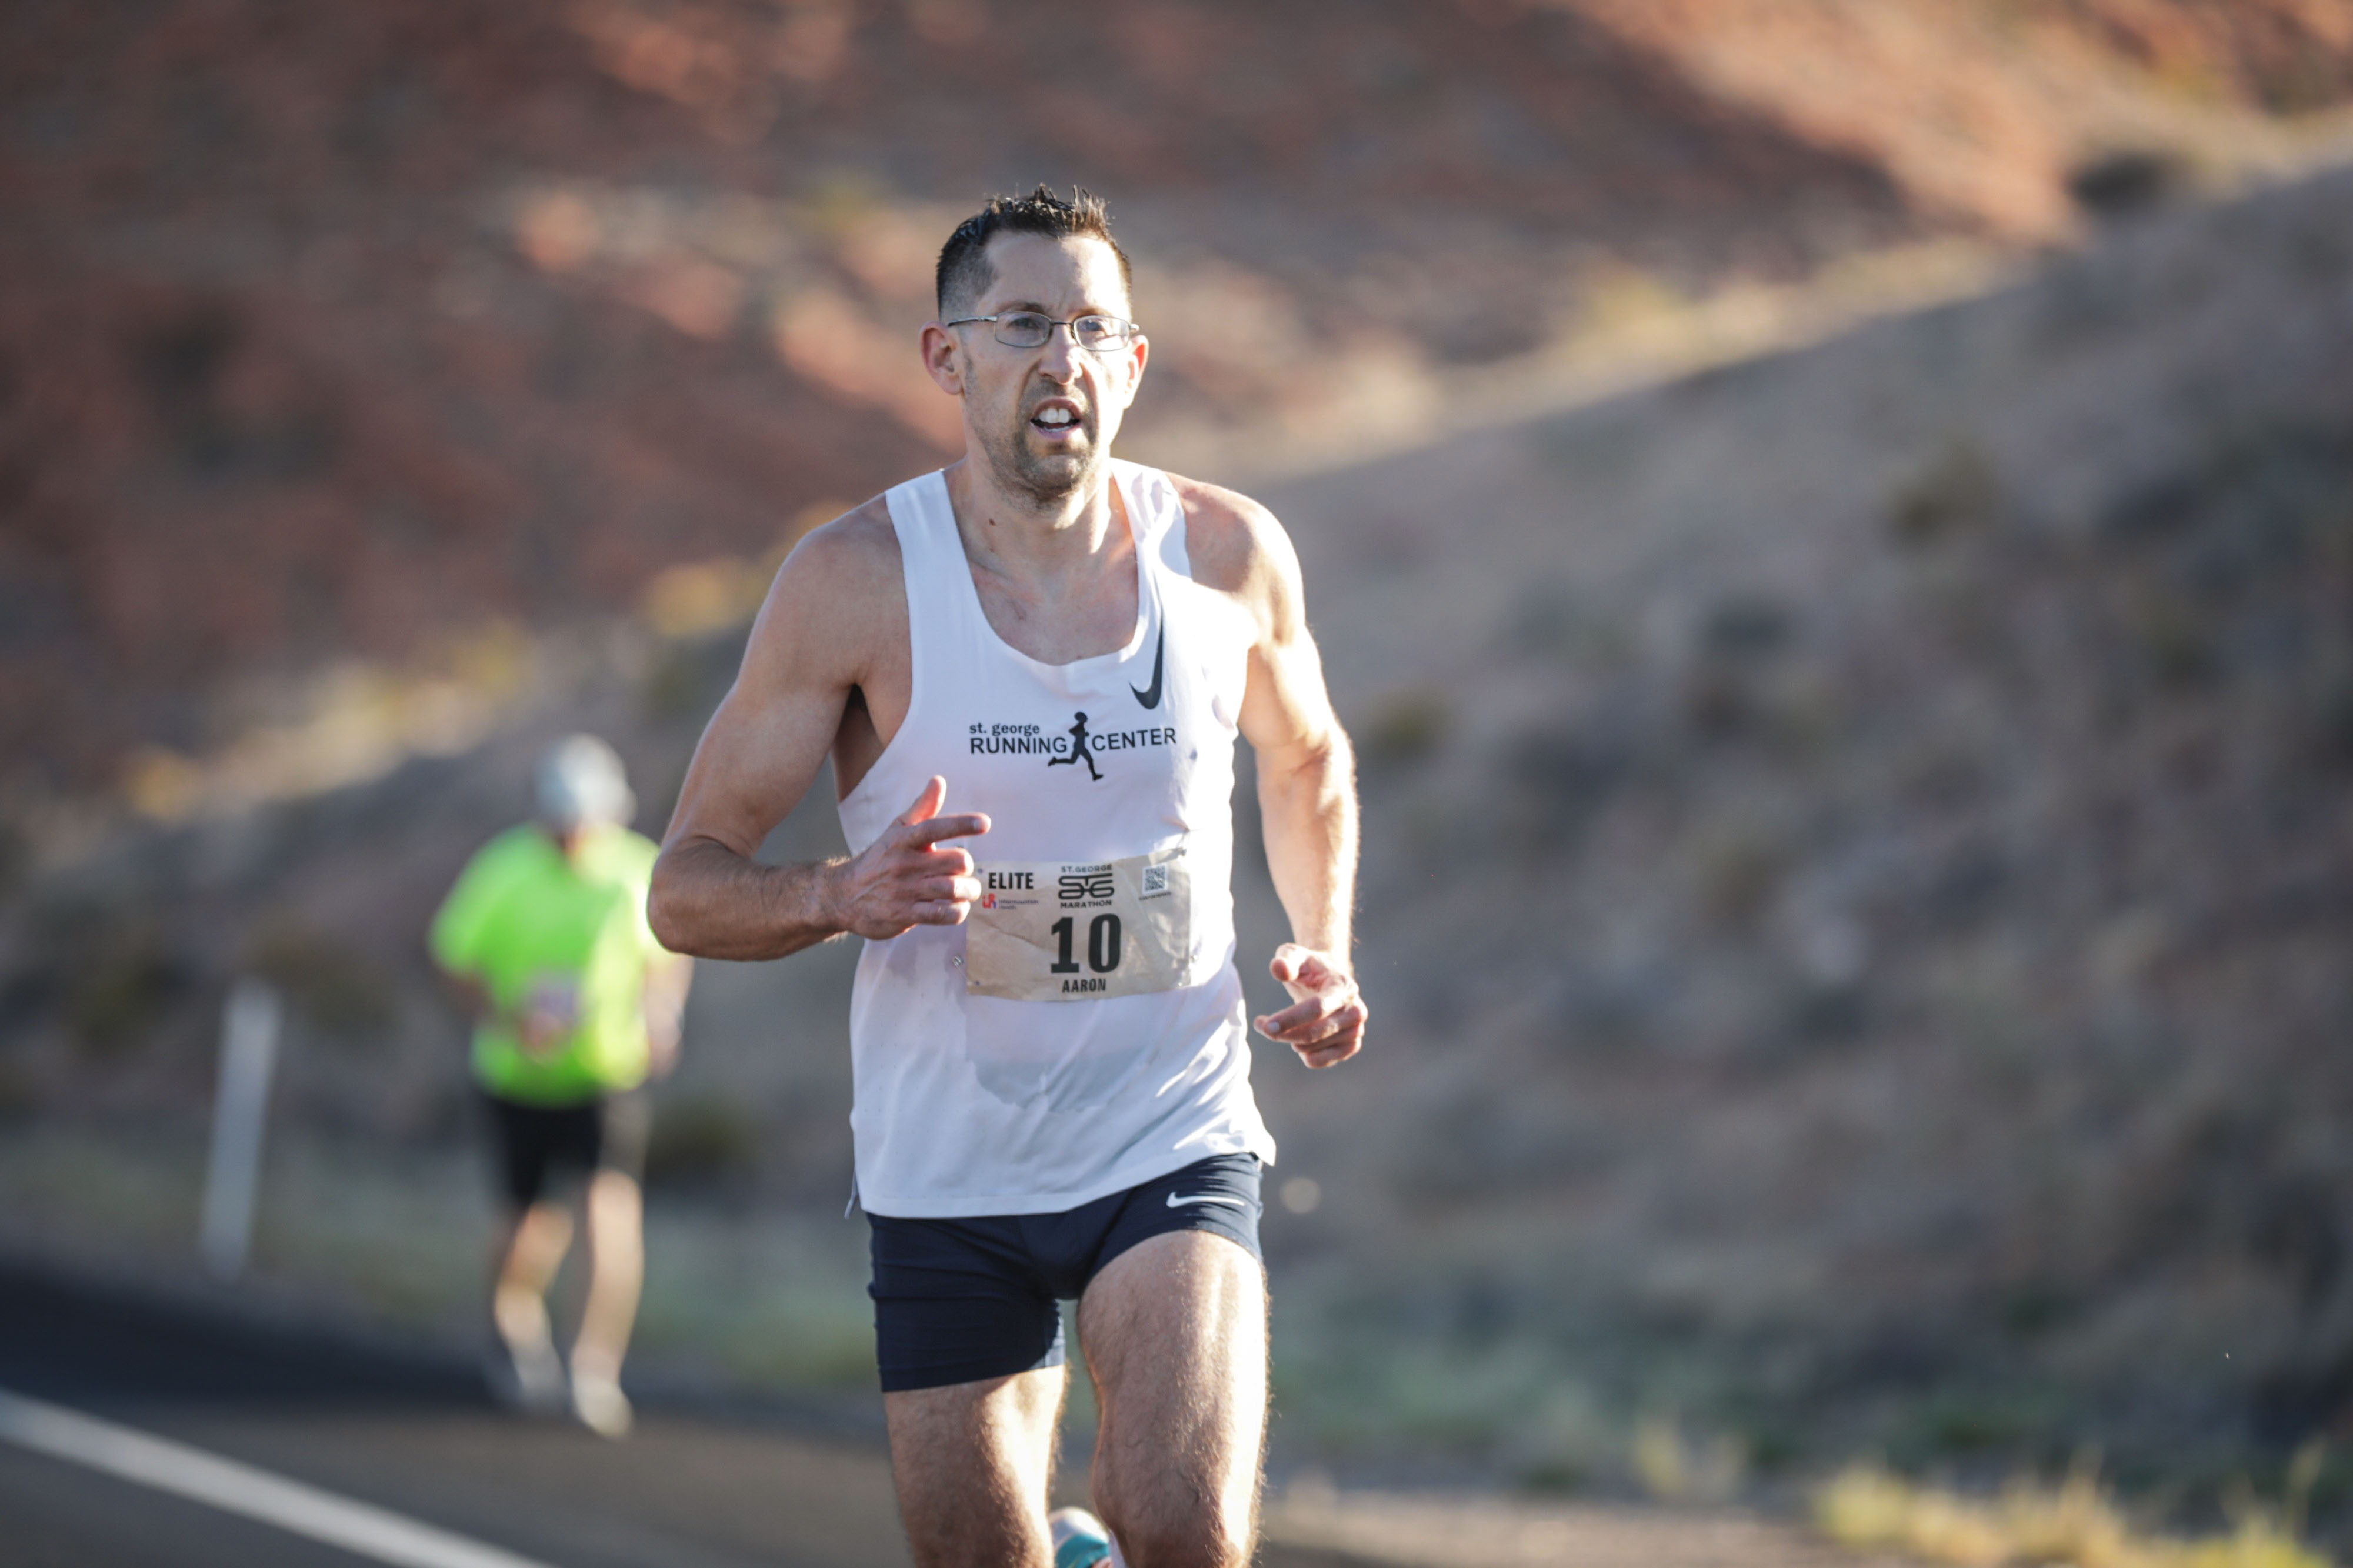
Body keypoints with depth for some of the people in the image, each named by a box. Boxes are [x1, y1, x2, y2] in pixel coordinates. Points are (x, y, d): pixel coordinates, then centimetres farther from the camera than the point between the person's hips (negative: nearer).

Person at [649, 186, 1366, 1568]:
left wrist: (1326, 951, 3)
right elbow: (687, 887, -7)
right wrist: (843, 896, -27)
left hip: (1174, 1141, 0)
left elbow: (1307, 759, 20)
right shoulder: (859, 579, -10)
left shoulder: (1230, 555, -2)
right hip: (949, 1175, 0)